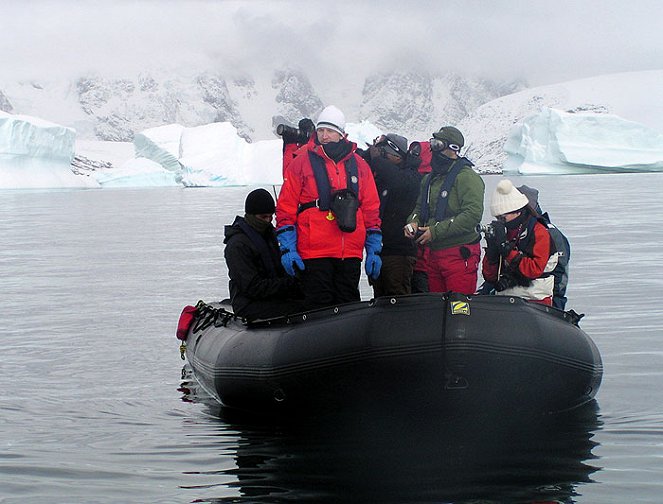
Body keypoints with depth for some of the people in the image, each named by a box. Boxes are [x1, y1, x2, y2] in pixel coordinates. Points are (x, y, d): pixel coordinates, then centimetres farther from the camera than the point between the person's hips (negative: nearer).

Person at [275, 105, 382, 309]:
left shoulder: (358, 165, 12)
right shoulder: (302, 163, 2)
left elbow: (371, 210, 14)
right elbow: (285, 208, 1)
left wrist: (374, 250, 10)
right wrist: (287, 248, -6)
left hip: (350, 253, 3)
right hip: (314, 253, -3)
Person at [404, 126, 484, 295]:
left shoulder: (467, 177, -10)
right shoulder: (429, 179, 17)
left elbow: (473, 215, -20)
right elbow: (419, 208, 26)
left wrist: (435, 231, -18)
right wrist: (413, 223, 1)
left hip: (460, 254, -8)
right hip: (434, 254, 8)